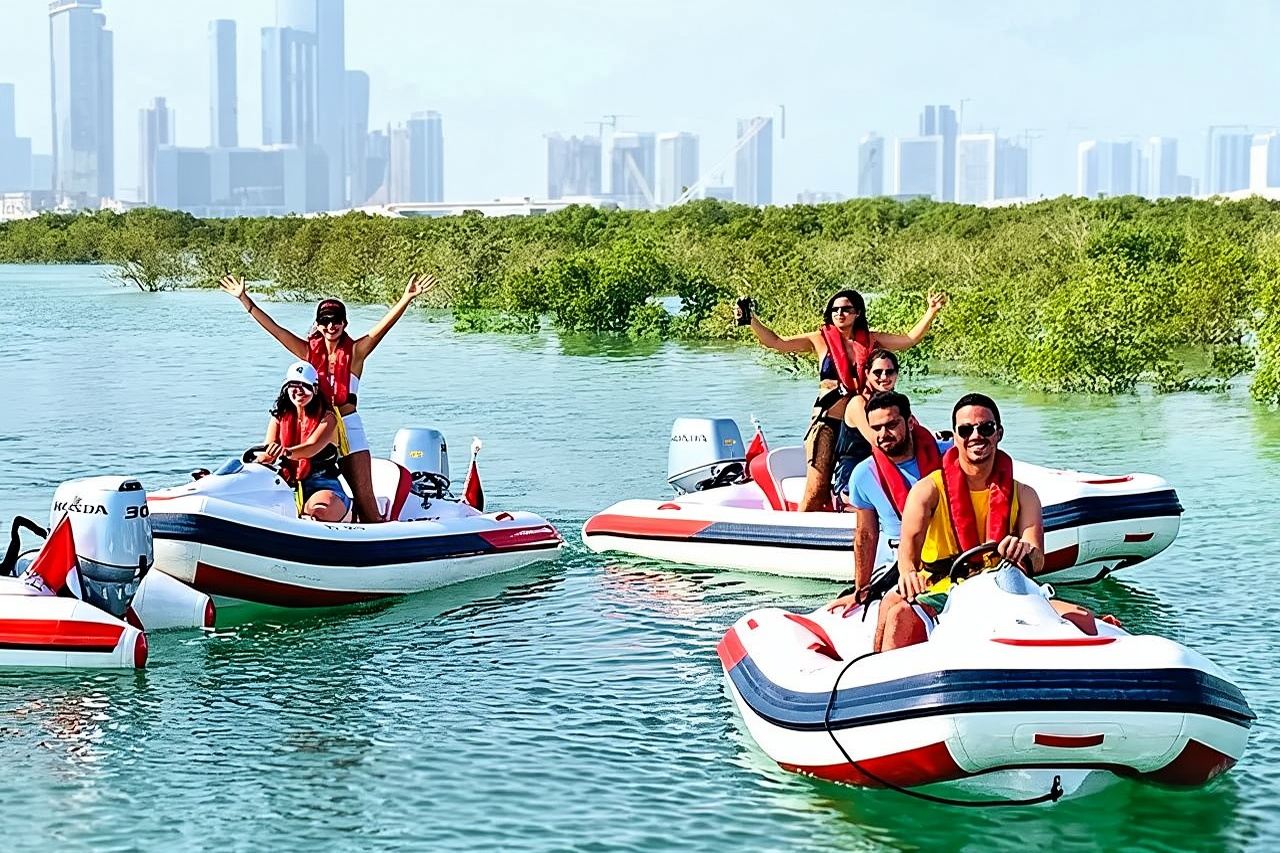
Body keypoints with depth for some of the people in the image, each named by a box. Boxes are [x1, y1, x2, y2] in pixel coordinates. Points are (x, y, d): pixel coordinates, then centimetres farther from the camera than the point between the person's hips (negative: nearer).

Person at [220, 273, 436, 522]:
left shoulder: (355, 351, -1)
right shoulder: (308, 350, 6)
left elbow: (384, 326, -12)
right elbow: (273, 328, 5)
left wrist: (407, 297, -25)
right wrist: (244, 299, 1)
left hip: (348, 427, -3)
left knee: (365, 501, -4)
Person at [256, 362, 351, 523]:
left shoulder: (327, 417, -3)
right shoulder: (280, 417, 11)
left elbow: (312, 447, -22)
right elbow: (267, 453, 1)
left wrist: (287, 452, -44)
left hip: (321, 486, -4)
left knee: (322, 507, -40)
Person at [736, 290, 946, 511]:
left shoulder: (870, 340, 12)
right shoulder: (820, 340, 6)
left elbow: (910, 339, 13)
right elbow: (775, 342, 3)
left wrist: (931, 311, 6)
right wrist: (750, 320, -8)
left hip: (856, 422, 2)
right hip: (827, 420, -2)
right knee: (817, 489, -8)